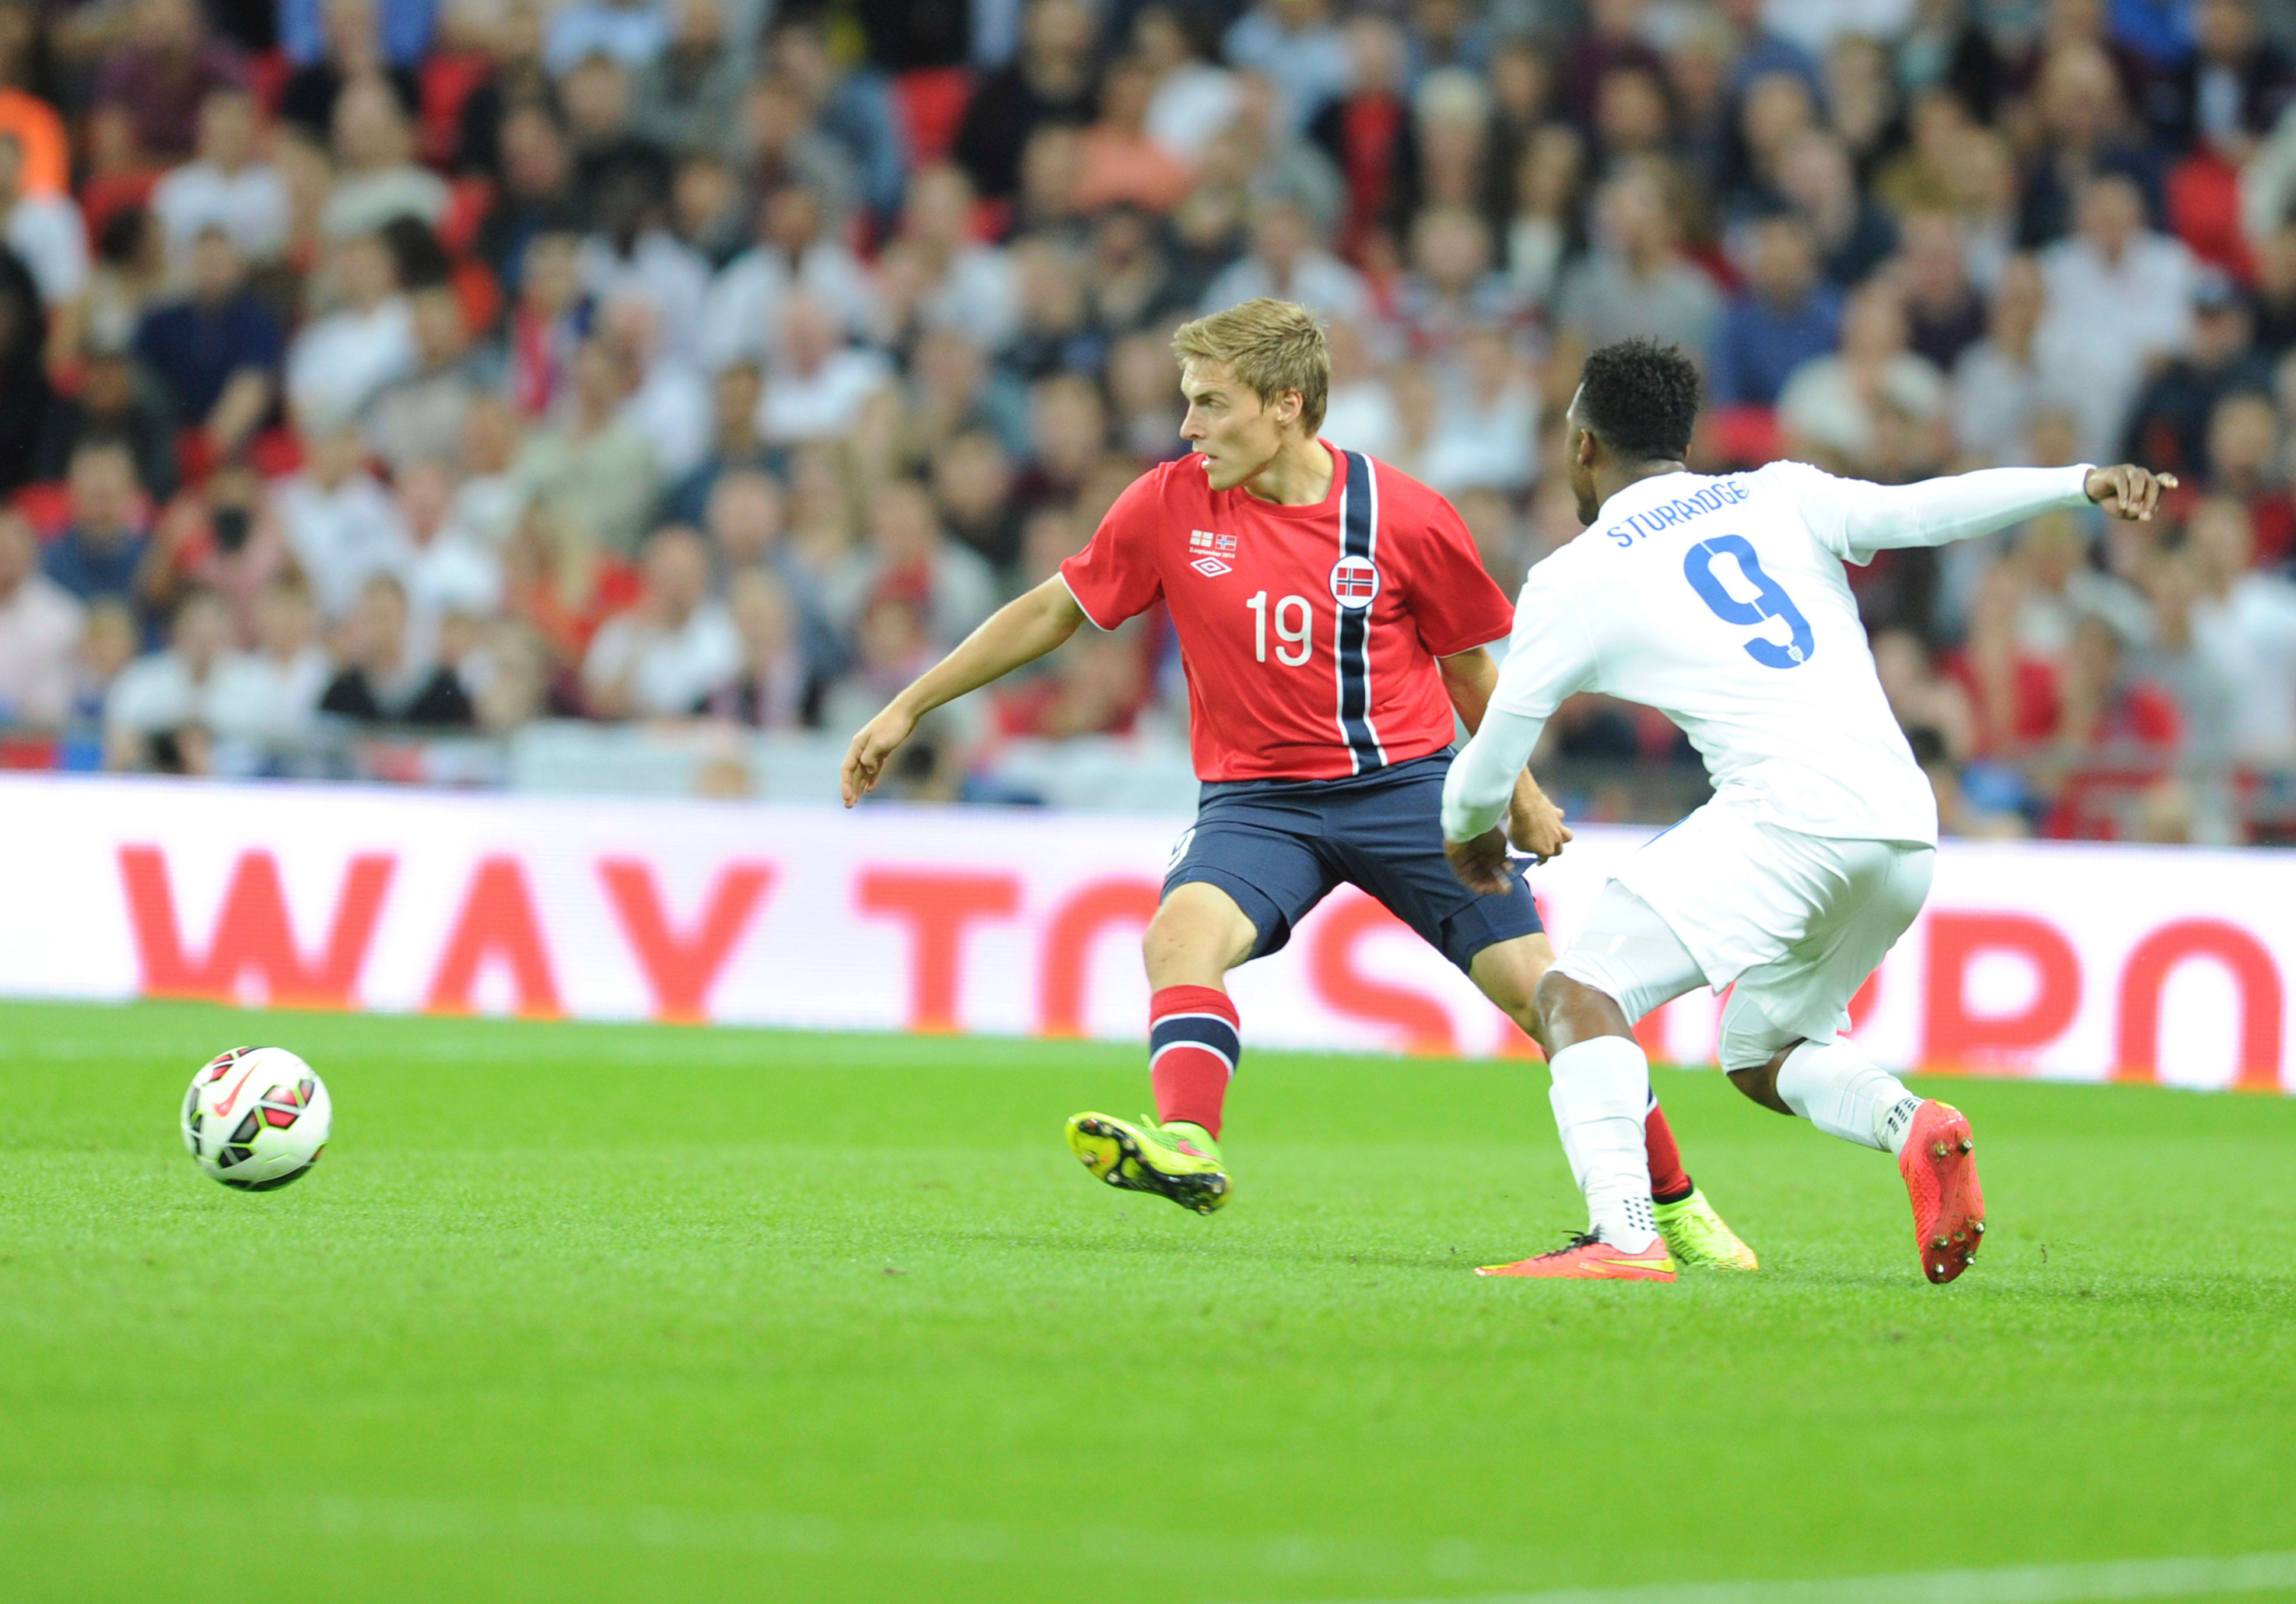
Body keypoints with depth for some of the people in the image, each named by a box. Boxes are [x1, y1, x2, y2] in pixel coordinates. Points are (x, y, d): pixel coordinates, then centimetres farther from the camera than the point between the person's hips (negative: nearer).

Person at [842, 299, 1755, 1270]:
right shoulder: (1170, 506, -4)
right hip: (1257, 797, 1)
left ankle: (1673, 1201, 7)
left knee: (1538, 987, -7)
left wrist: (1518, 794, 16)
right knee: (1184, 930, -30)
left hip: (1406, 781, -1)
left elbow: (1467, 663, 8)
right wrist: (909, 709, 9)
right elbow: (1054, 610, 8)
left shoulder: (1404, 518, -8)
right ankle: (1185, 1150, -47)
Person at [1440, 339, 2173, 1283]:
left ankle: (1622, 1233, -24)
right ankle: (1915, 1127, -6)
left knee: (1578, 994, -4)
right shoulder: (1779, 497, 20)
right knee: (1764, 1058, 23)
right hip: (1906, 824, 6)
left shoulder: (1574, 580, 10)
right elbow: (1918, 512, 3)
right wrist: (2082, 484, -2)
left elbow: (1489, 770, 17)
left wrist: (1470, 832, 39)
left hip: (1785, 810, -6)